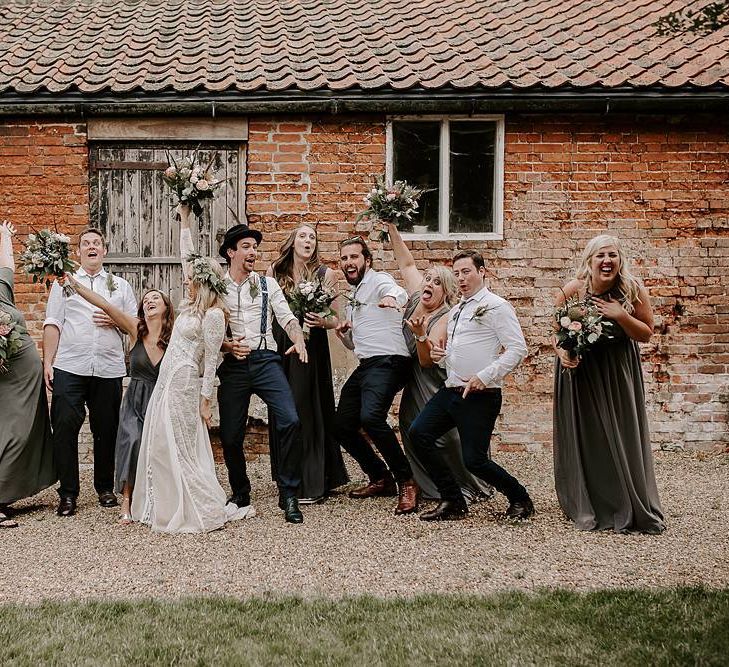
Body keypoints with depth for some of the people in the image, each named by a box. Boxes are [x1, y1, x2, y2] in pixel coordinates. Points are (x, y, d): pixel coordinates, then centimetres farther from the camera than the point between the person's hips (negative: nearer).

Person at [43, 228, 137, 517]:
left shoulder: (121, 286, 17)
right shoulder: (64, 282, 13)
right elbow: (52, 325, 6)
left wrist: (116, 320, -5)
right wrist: (47, 362, -4)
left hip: (109, 370, 1)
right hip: (69, 368, -1)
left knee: (107, 430, 5)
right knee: (64, 428, -7)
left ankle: (105, 488, 20)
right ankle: (68, 493, 0)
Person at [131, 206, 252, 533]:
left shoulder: (213, 315, -15)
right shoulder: (193, 303, 9)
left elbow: (211, 361, -15)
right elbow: (187, 257, 18)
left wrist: (205, 401, -15)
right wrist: (184, 220, 19)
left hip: (184, 383, -9)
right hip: (168, 381, 9)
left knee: (178, 450, -6)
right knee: (163, 447, 10)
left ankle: (209, 511, 1)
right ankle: (172, 508, 17)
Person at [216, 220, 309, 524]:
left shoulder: (267, 284, 12)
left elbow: (287, 317, 0)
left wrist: (299, 341, -20)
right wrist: (227, 346, -13)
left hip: (266, 359, 0)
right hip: (232, 365, 0)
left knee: (290, 421, -18)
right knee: (230, 434, 3)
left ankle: (288, 495, -6)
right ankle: (240, 493, 28)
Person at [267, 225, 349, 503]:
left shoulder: (324, 274, 0)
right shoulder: (275, 272, 7)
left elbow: (335, 318, 0)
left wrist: (323, 322, -19)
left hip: (311, 347, -3)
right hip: (280, 347, 3)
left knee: (307, 410, -4)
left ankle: (312, 485, 3)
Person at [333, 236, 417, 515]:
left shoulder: (378, 280, -2)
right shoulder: (353, 297, 25)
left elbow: (398, 292, -29)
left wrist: (392, 297, -54)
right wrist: (342, 332, 9)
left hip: (388, 362, -10)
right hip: (365, 366, 10)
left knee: (370, 417, -30)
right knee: (342, 426, 8)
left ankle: (406, 481, -17)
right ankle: (381, 479, 23)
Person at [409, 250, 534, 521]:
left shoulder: (495, 306, -7)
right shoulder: (456, 310, 19)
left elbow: (517, 349, -15)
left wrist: (484, 377, -20)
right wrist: (440, 353, 8)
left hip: (480, 396, -8)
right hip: (451, 391, 8)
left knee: (474, 460, -8)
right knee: (419, 433, -5)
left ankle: (520, 499, 18)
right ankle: (453, 502, 5)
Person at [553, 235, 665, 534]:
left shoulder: (633, 290, -11)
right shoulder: (572, 290, -12)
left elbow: (647, 333, -6)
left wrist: (621, 316, -22)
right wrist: (561, 352, -20)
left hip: (619, 373, 0)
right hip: (579, 370, 0)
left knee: (624, 439, 2)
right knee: (584, 439, 4)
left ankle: (632, 511, 17)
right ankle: (588, 510, 19)